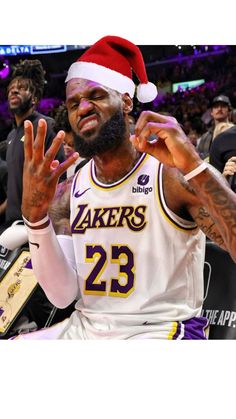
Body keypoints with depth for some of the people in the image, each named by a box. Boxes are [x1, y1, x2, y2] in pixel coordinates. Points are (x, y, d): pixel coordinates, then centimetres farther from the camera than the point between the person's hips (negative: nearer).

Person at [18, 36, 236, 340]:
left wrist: (194, 166, -33)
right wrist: (34, 213, -14)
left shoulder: (173, 174, -11)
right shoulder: (70, 192, 7)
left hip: (161, 330, -5)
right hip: (84, 327, 5)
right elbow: (63, 296, 0)